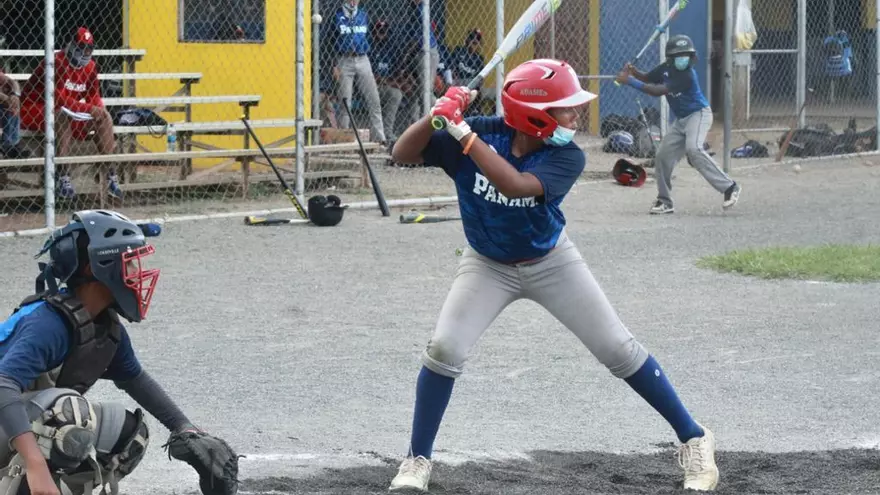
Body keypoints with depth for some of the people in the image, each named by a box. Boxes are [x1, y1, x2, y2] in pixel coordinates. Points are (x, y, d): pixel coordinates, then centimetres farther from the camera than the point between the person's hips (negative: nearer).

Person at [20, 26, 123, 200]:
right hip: (34, 110, -8)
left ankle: (111, 176, -8)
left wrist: (100, 111, -15)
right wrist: (90, 109, -27)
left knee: (104, 118, -6)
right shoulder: (57, 62, -22)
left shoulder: (90, 67, 4)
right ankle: (63, 178, -41)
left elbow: (94, 97, 8)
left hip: (72, 114, 8)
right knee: (63, 115, -39)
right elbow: (59, 99, -27)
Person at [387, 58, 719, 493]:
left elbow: (515, 185, -43)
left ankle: (693, 439, 11)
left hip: (551, 261, 0)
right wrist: (439, 115, -40)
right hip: (488, 265, 0)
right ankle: (417, 460, 0)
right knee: (444, 349, -17)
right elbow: (403, 153, -22)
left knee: (619, 349, -2)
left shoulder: (567, 157, -24)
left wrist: (462, 132, -46)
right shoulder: (481, 133, -22)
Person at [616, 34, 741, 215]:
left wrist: (630, 81, -31)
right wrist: (633, 72, -11)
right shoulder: (666, 69, -3)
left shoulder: (687, 75, -25)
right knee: (663, 156, 4)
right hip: (681, 119, 8)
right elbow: (647, 79, 11)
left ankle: (729, 187, -28)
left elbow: (658, 91, -30)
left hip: (698, 114, -8)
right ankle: (665, 201, 17)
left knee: (693, 149, -31)